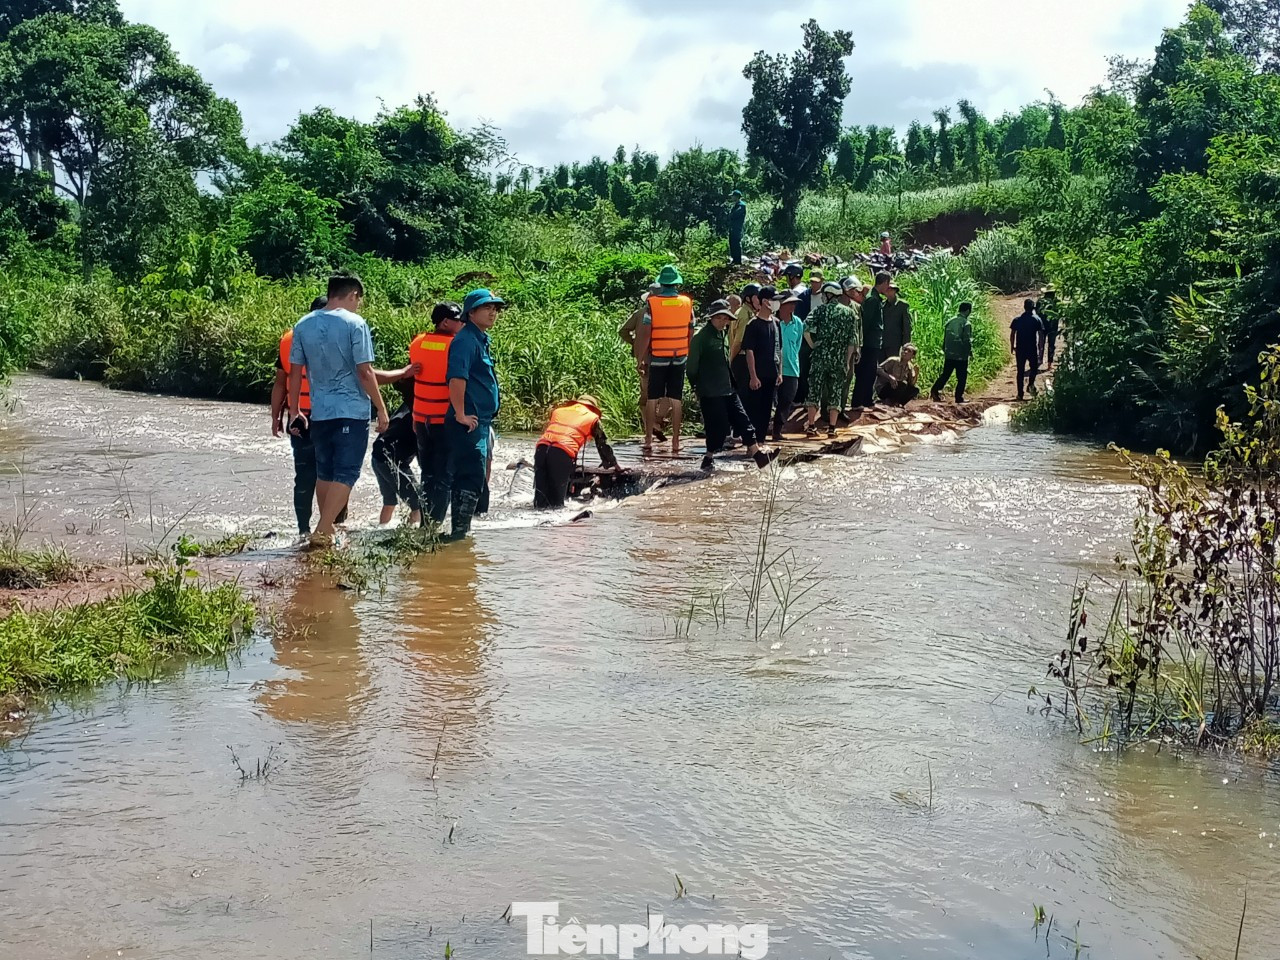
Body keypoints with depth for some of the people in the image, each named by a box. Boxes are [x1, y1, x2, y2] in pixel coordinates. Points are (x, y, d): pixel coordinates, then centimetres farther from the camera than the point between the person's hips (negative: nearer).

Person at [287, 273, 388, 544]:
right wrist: (381, 409, -5)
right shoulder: (354, 323, -9)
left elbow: (295, 372, 10)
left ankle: (327, 528, 22)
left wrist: (294, 411, 18)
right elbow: (365, 372, -12)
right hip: (352, 410, -5)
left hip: (319, 412, 5)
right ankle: (323, 530, -10)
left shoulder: (303, 325, 7)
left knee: (324, 473, 16)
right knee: (346, 473, -2)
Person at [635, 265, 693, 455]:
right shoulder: (687, 303, -1)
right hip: (679, 358, 2)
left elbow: (645, 335, -11)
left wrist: (641, 360, -4)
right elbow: (691, 333, 4)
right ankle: (675, 443, 6)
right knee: (676, 400, 5)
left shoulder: (652, 303, -9)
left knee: (652, 400, 7)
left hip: (657, 358, -2)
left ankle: (648, 441, 6)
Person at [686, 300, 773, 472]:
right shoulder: (700, 337, -10)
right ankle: (709, 458, 10)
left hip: (728, 390, 8)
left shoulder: (722, 335, 15)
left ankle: (757, 452, 1)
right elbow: (692, 366, -9)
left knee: (742, 420, 3)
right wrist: (696, 388, -7)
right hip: (710, 392, -8)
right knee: (718, 426, -5)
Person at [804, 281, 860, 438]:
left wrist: (813, 345, 2)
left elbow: (806, 329, -12)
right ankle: (832, 427, 5)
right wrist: (847, 360, 7)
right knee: (836, 392, 7)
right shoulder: (850, 313, 5)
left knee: (815, 390, 4)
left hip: (820, 356, -1)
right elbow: (852, 340, 1)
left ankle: (811, 425, 2)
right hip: (840, 358, 1)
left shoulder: (822, 310, 1)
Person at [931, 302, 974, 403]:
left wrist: (944, 351, 20)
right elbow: (967, 341, -13)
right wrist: (970, 352, 2)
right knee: (961, 378, 5)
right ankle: (959, 398, 6)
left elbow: (944, 338, 10)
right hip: (961, 356, -5)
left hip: (949, 355, 5)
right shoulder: (966, 324, -12)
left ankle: (935, 391, -2)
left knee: (945, 375, 12)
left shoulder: (950, 322, 6)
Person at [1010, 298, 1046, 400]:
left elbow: (1012, 334, 1)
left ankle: (1020, 393, 5)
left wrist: (1012, 346, 11)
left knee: (1020, 371, 7)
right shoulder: (1037, 319, -2)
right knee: (1034, 367, 17)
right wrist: (1040, 347, 6)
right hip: (1032, 348, -1)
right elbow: (1041, 335, -5)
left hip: (1020, 349, 2)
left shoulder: (1017, 319, 3)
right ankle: (1031, 384, -7)